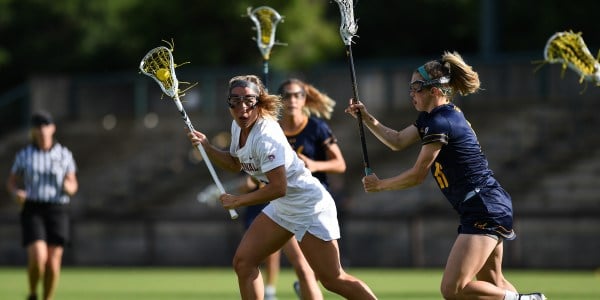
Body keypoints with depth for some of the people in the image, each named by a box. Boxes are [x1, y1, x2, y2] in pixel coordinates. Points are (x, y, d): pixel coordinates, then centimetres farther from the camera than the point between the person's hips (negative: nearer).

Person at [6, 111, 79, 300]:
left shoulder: (64, 155, 2)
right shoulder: (24, 155, 1)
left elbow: (73, 185, 8)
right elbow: (11, 183, 9)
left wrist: (69, 187, -18)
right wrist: (16, 193, -15)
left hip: (57, 212, 1)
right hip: (32, 211, -1)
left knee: (53, 263, -3)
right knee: (38, 258, -19)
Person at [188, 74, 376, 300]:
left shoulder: (266, 137, -27)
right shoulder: (238, 127, 1)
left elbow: (278, 187, -30)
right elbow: (235, 163, 20)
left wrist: (238, 201, -22)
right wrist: (206, 147, 5)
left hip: (310, 207, -9)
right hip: (281, 208, 9)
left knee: (333, 280, -8)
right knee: (243, 262, 1)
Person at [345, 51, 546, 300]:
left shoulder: (440, 123, -16)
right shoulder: (431, 117, 14)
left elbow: (417, 175, -12)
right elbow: (398, 141, 26)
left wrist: (379, 185, 2)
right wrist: (367, 119, 16)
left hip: (484, 210, -11)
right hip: (488, 208, 11)